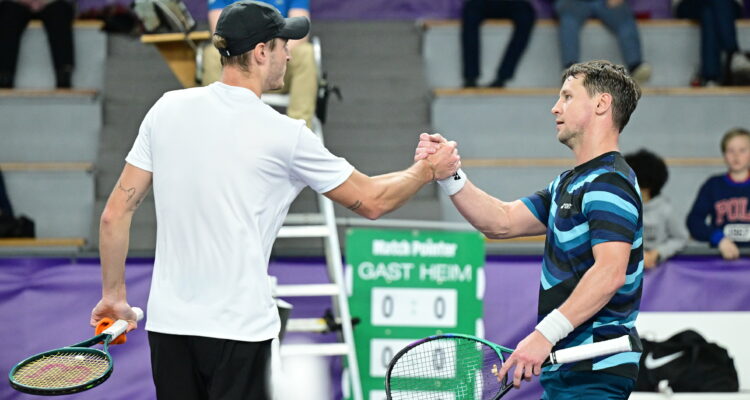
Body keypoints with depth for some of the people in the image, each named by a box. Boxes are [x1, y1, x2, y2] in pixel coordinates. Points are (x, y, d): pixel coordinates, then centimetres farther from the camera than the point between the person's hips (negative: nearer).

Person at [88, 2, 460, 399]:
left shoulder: (167, 109, 2)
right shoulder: (284, 135, -8)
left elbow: (116, 212, 3)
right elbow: (371, 201, 4)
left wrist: (114, 295, 14)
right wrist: (428, 169, 21)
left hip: (168, 321, 4)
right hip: (239, 326, -4)